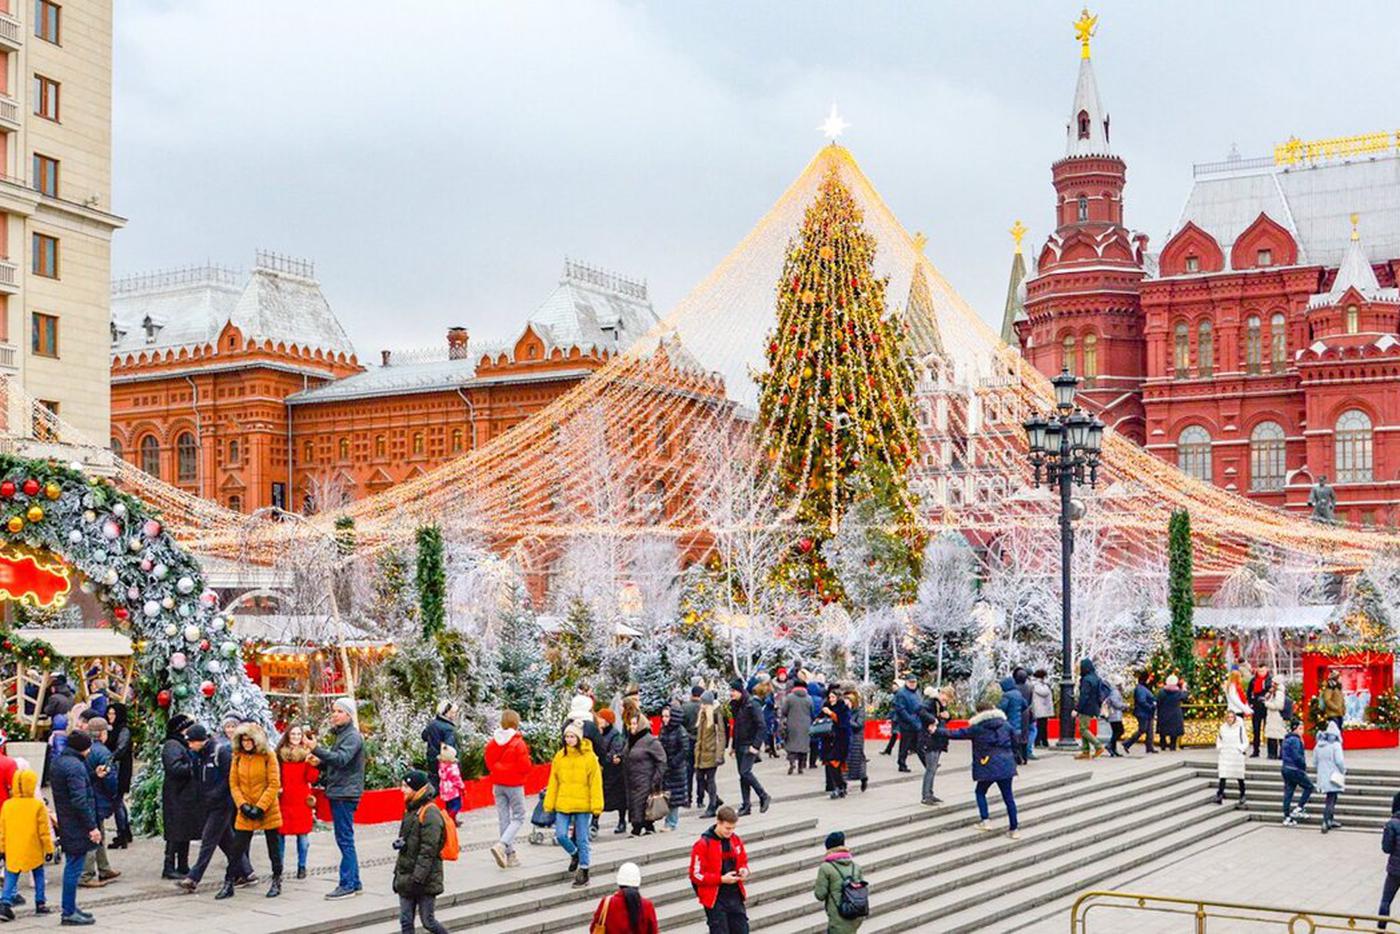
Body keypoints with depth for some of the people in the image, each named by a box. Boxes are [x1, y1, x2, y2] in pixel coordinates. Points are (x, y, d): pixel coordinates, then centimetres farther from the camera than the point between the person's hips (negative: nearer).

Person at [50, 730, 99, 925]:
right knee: (74, 867, -4)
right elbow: (79, 800, -23)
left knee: (72, 867, 17)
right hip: (77, 826, -10)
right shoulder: (75, 766, -18)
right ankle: (69, 913, 0)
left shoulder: (58, 763, 13)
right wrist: (92, 826, -20)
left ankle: (70, 908, 25)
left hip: (66, 824, 10)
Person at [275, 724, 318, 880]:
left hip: (301, 800, -1)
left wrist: (312, 763, -16)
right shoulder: (280, 753, 7)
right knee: (280, 833, 0)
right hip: (283, 800, 1)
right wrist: (276, 791, -4)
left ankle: (302, 867, 11)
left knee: (302, 834, 0)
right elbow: (275, 775, 11)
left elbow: (312, 779, 0)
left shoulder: (307, 753, 5)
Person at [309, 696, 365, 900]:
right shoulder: (339, 735, 19)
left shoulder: (353, 736, -10)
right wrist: (320, 763, 6)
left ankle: (347, 884, -6)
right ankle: (354, 883, 17)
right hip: (337, 793, 10)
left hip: (346, 794, -10)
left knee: (345, 839, -8)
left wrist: (316, 750, -31)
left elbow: (341, 759, -25)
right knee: (346, 840, 12)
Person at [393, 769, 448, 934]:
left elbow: (428, 851, -20)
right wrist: (398, 872, 17)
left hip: (425, 881, -8)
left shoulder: (430, 814, -16)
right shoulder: (410, 810, 12)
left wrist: (418, 878, -22)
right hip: (406, 878, 8)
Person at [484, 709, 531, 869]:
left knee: (503, 819, 10)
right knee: (518, 818, 3)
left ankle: (510, 855, 12)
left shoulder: (493, 742, 1)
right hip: (514, 785, -5)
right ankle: (501, 845, -18)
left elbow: (489, 763, 9)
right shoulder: (518, 743, -15)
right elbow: (525, 767, -14)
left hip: (497, 785, 6)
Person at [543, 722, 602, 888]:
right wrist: (549, 803, 5)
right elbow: (553, 782, 8)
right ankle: (575, 854, 26)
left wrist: (596, 805, -11)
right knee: (560, 835, -5)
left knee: (582, 839, 3)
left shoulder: (589, 757, -5)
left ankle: (583, 872, 14)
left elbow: (595, 783, -6)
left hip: (583, 805, -3)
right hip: (563, 804, 3)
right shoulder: (559, 756, 5)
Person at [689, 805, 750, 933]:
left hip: (735, 896, 6)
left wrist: (744, 870, -6)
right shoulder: (703, 844, -14)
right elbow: (696, 876, -14)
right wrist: (721, 879, -20)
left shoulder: (736, 840, 4)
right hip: (715, 899, -6)